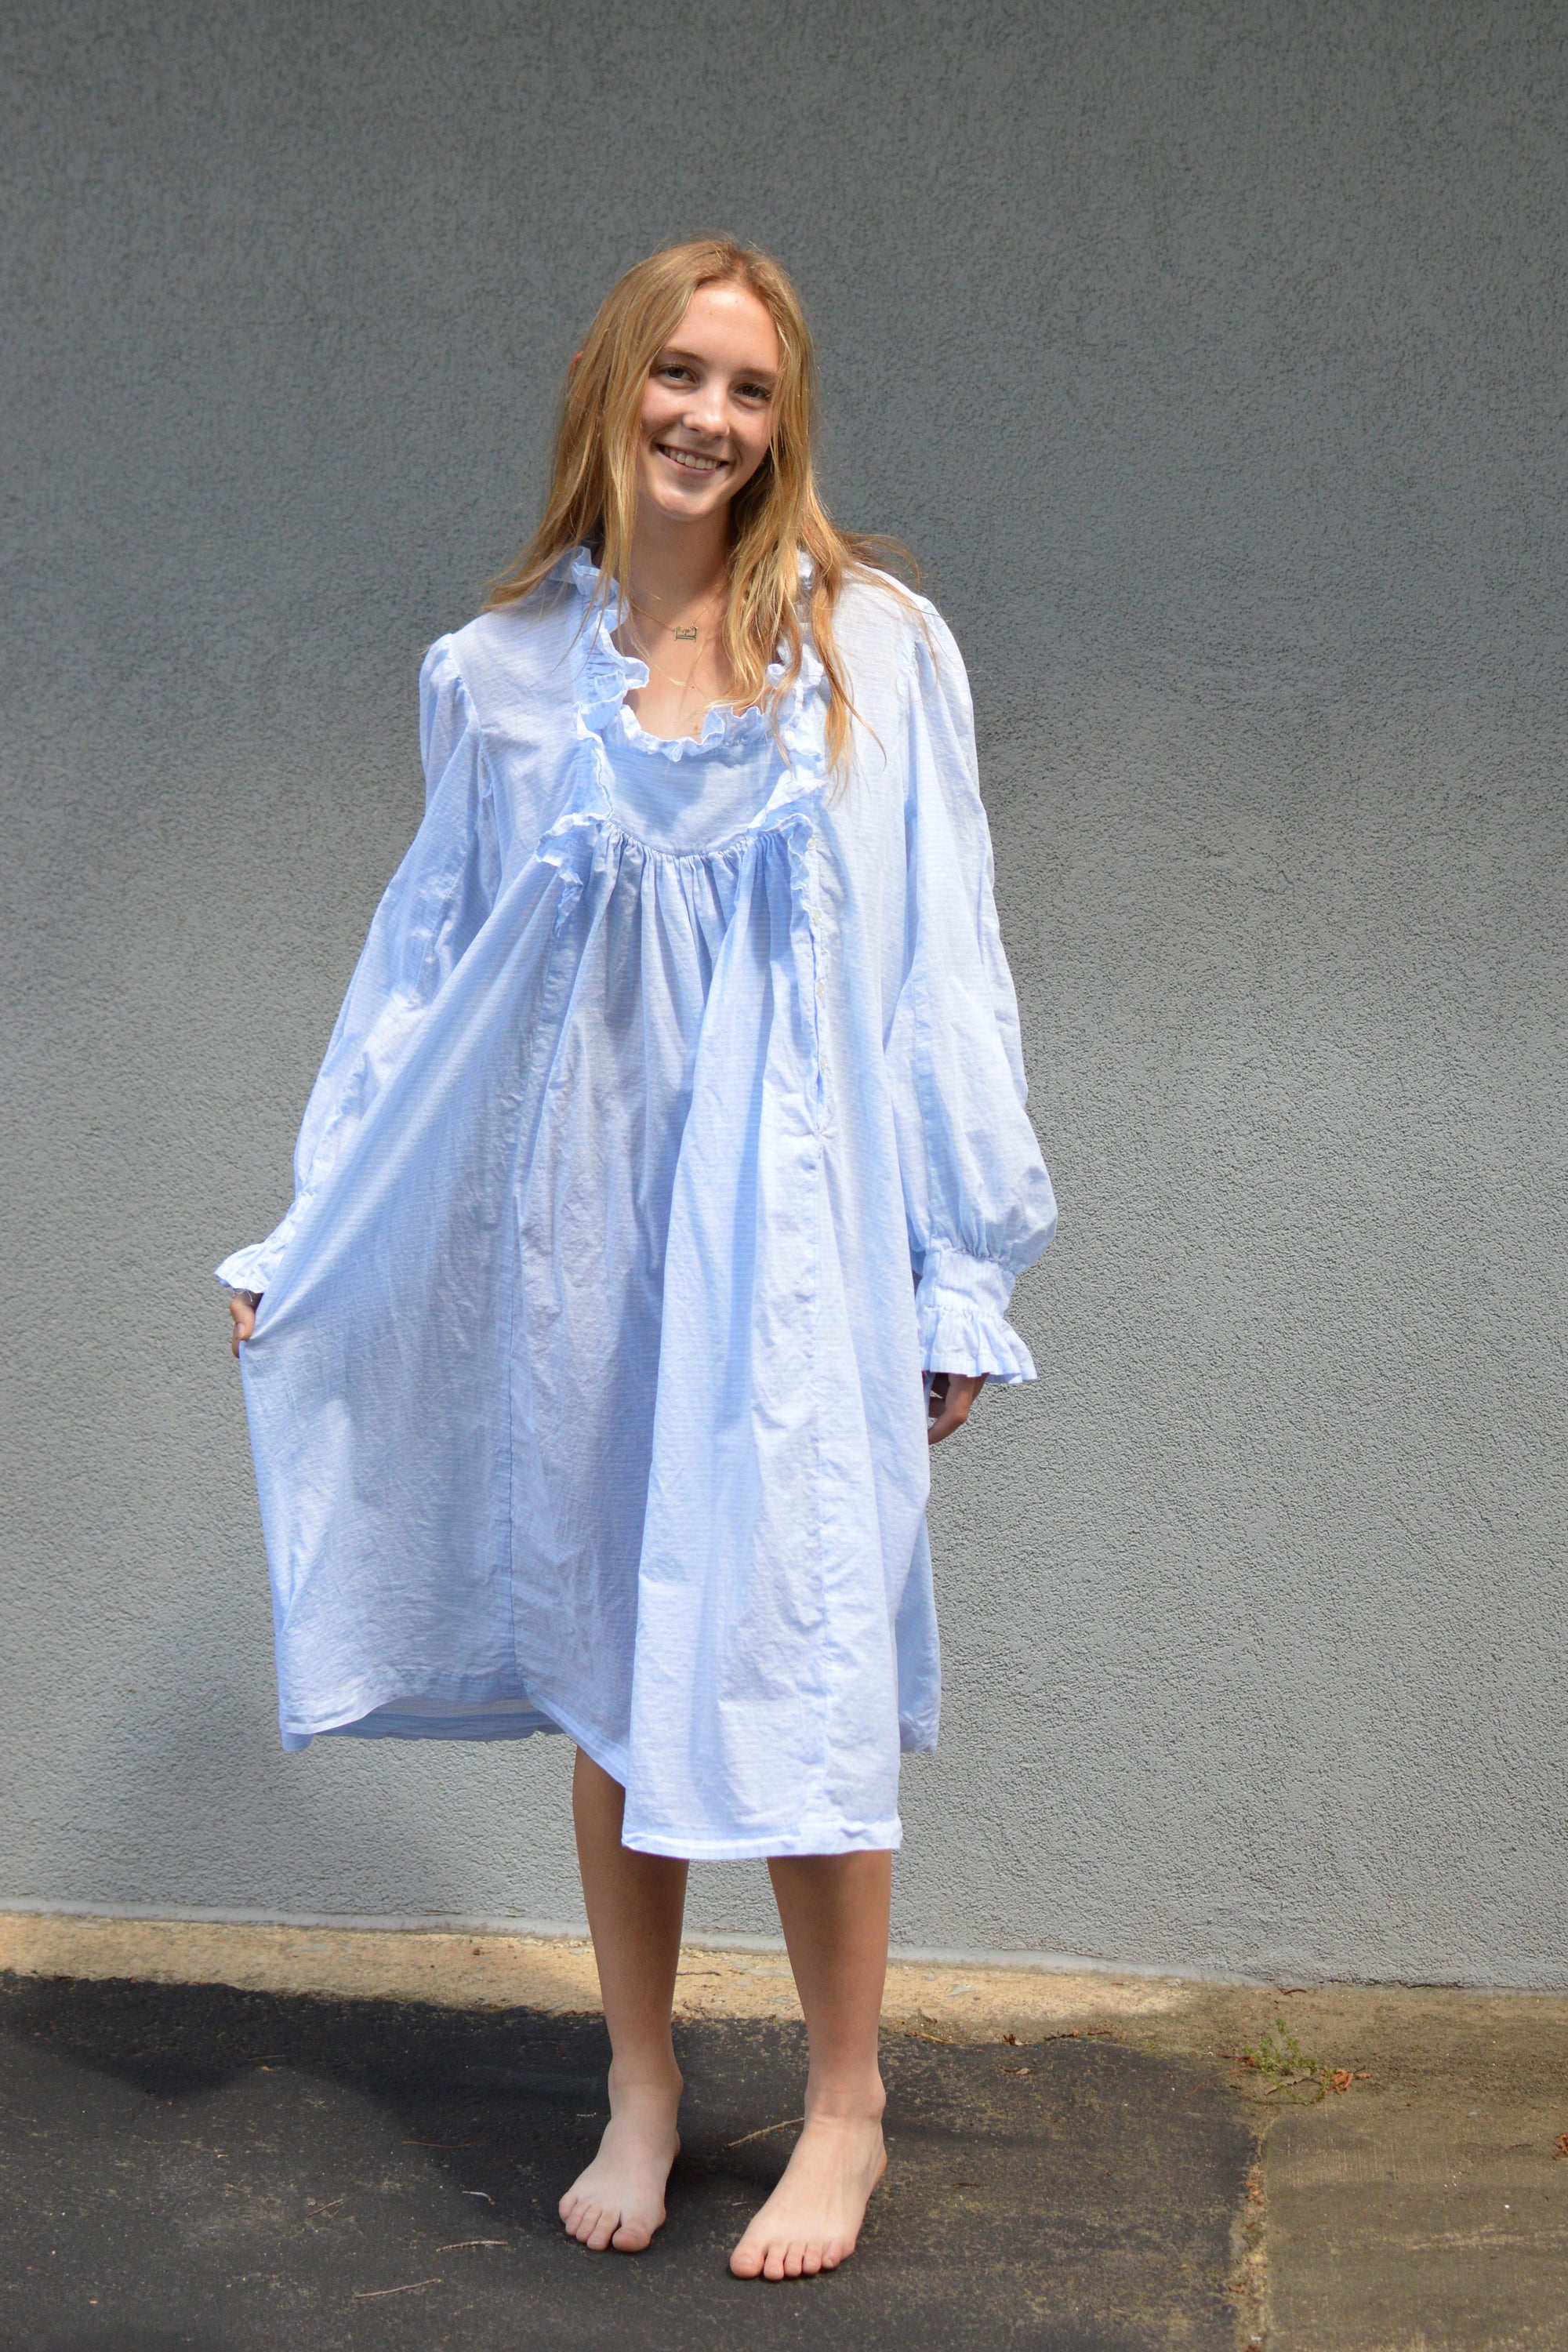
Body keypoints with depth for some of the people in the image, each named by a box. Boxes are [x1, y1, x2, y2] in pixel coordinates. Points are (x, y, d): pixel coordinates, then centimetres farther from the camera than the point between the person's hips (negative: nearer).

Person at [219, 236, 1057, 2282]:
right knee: (605, 1656, 9)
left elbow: (940, 968, 1)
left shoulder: (875, 649, 0)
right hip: (580, 1222, 3)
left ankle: (845, 2109, 17)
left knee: (791, 1647, -1)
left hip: (790, 1221, -2)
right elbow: (423, 973, 13)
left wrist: (961, 1276, -1)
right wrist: (303, 1241, 13)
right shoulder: (496, 676, 7)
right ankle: (642, 2089, 26)